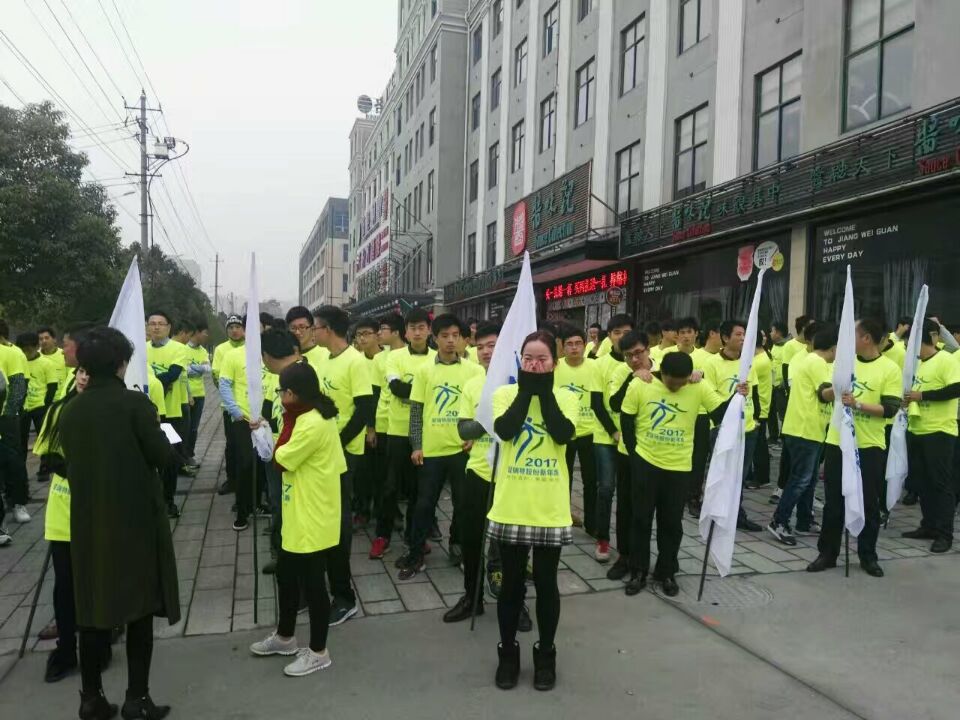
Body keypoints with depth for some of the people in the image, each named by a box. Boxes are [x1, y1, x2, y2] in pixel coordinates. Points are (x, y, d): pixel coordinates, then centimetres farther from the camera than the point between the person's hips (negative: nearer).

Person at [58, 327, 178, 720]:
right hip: (136, 517, -4)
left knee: (93, 607, 15)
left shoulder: (70, 410, 0)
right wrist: (150, 430, 7)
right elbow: (161, 455, -11)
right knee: (139, 607, 7)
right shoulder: (135, 402, -14)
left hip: (88, 521, 5)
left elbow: (70, 460, 8)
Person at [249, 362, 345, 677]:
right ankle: (285, 637, 42)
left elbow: (280, 460, -17)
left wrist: (288, 419, -13)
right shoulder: (314, 416, 7)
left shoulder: (313, 424, -26)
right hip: (299, 515, 11)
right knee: (286, 575, 23)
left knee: (311, 583, 4)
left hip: (312, 519, -11)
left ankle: (318, 652, 22)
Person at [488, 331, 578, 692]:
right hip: (510, 507, 0)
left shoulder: (566, 397, 0)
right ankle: (508, 653, 31)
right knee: (512, 582, 13)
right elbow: (504, 429, -19)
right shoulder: (505, 393, 0)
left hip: (550, 509, 0)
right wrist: (527, 389, -14)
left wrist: (545, 390, -13)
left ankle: (545, 655, 31)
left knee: (546, 583, 12)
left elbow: (563, 434, -18)